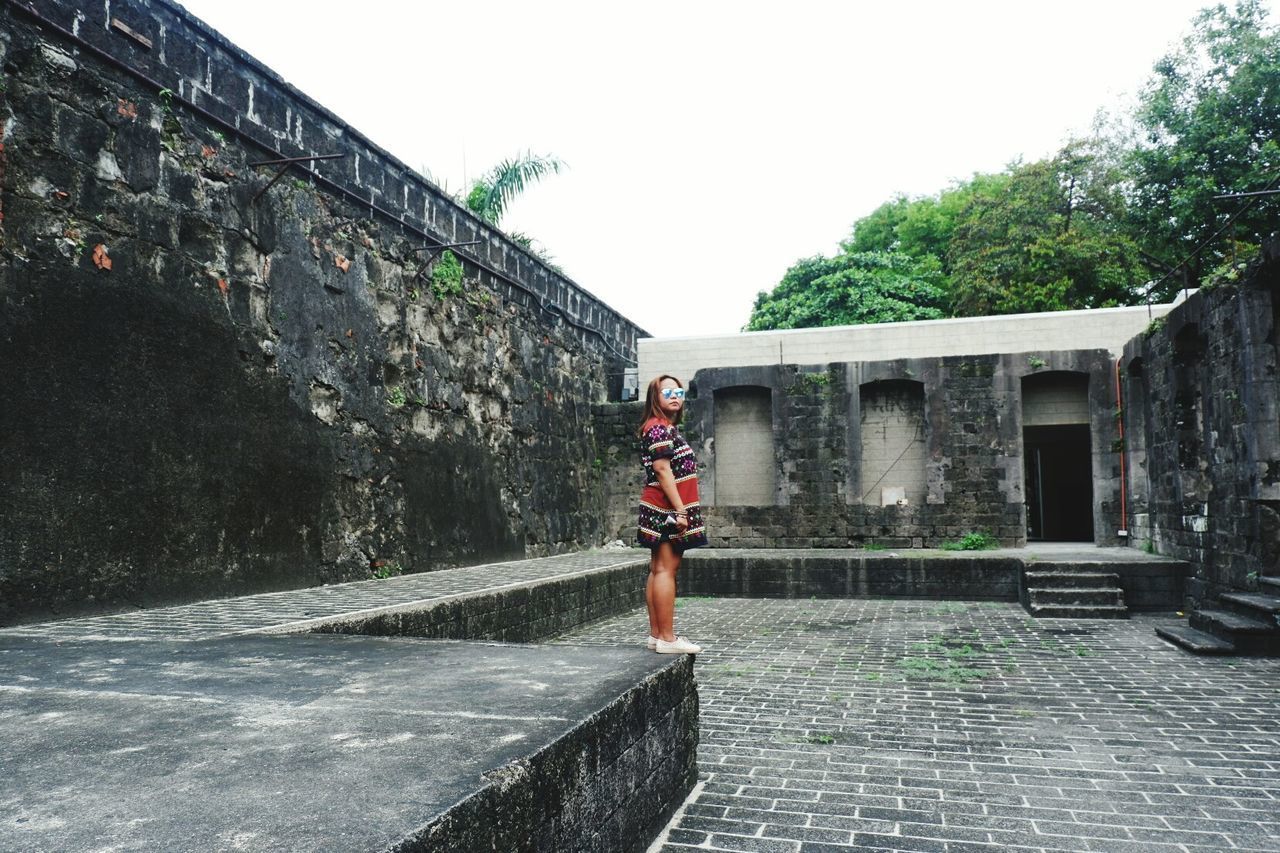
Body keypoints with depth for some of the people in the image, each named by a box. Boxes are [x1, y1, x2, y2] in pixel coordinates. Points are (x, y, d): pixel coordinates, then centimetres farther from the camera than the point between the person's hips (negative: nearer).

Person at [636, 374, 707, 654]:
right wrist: (680, 510, -21)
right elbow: (662, 469, -18)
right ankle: (667, 638, -6)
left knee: (658, 570, 10)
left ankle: (656, 634, 15)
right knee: (666, 569, -9)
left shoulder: (667, 428, 20)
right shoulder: (659, 427, -11)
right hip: (668, 509, -10)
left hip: (664, 511, 10)